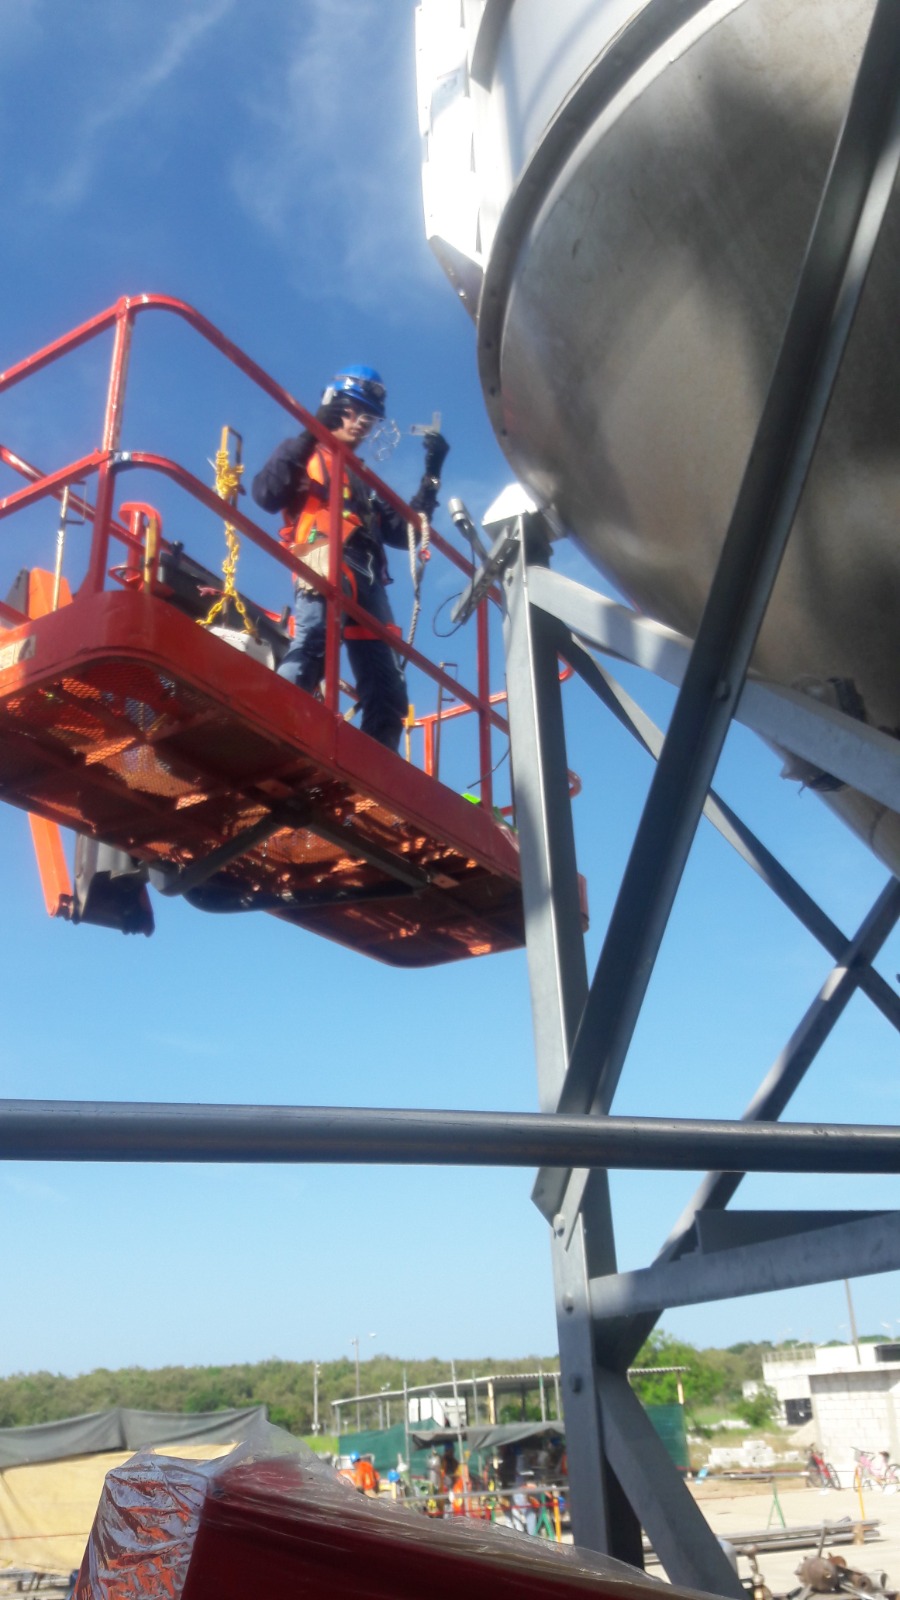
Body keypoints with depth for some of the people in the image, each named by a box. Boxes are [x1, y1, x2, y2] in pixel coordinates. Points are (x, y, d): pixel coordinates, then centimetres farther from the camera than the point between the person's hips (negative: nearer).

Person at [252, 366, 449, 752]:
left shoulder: (363, 482, 38)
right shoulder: (303, 455, 20)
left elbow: (403, 532, 27)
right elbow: (266, 493, -2)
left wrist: (432, 475, 20)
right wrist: (310, 434, -6)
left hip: (367, 581, 7)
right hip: (324, 564, -7)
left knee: (387, 698, -4)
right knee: (312, 643, -36)